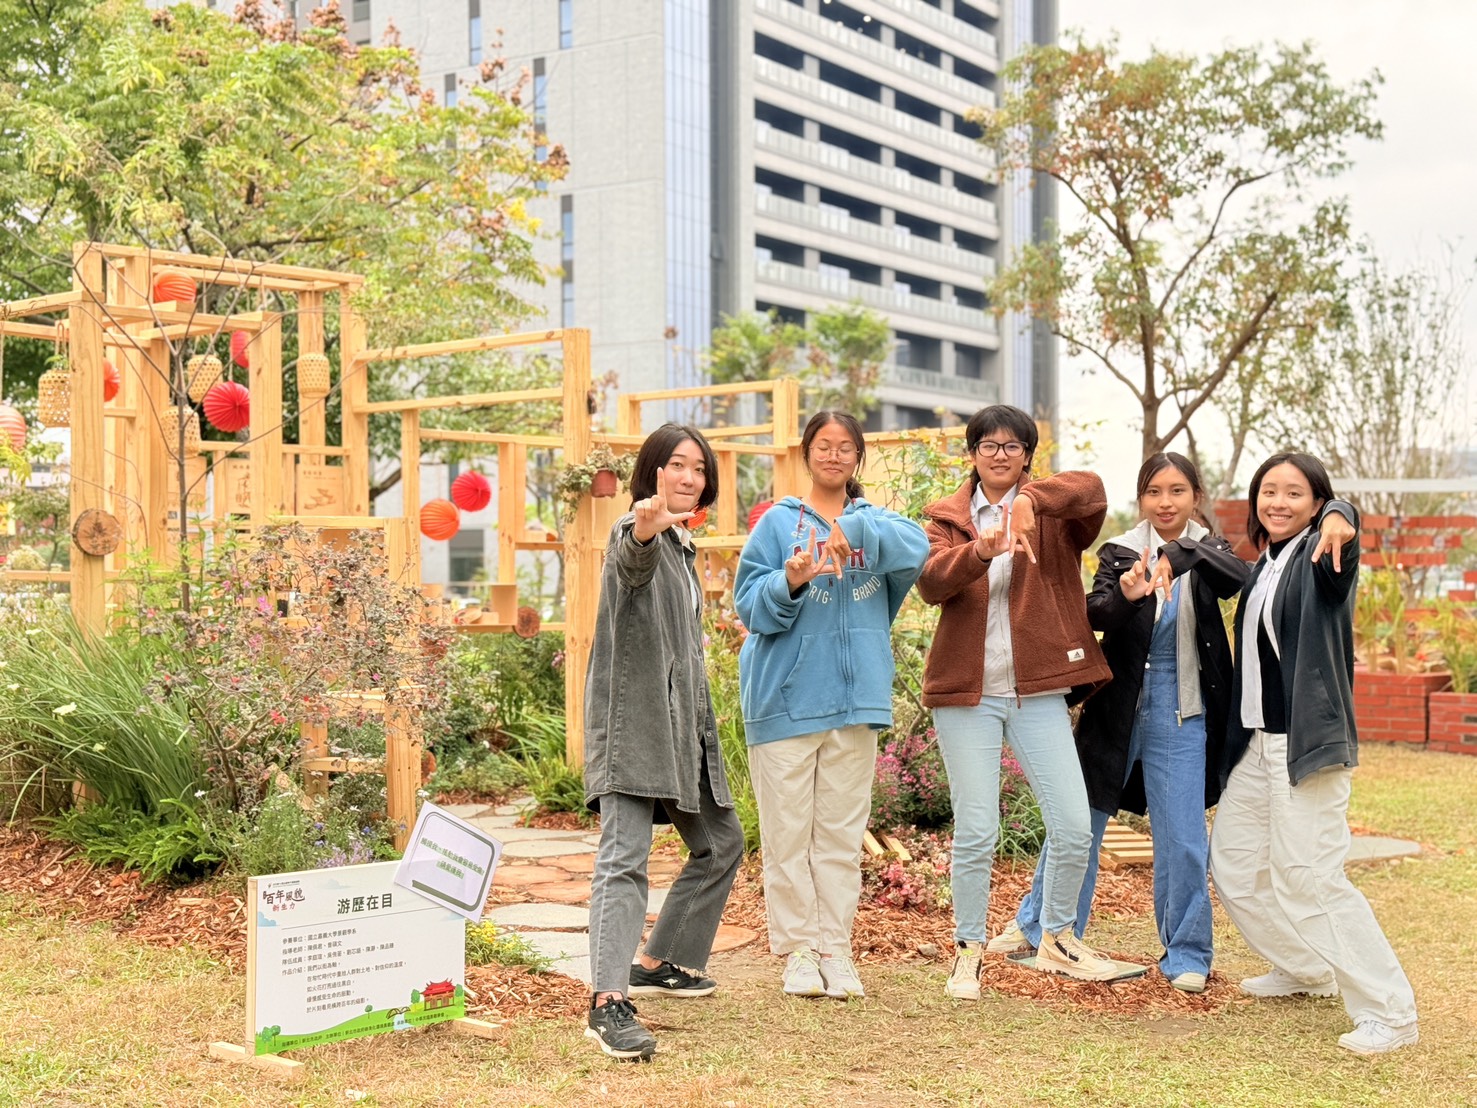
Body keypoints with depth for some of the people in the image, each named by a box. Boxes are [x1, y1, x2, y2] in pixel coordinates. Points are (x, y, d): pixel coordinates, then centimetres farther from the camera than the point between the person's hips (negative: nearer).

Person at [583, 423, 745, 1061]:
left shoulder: (681, 547, 19)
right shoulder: (635, 535, -8)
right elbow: (631, 565, -35)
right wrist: (643, 532, -58)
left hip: (681, 721, 10)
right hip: (632, 717, -10)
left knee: (720, 843, 20)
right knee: (624, 856, -20)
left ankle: (659, 963, 32)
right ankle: (608, 1003, -29)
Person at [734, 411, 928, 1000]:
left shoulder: (874, 521, 11)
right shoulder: (779, 522, 5)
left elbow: (916, 548, -12)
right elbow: (750, 606, -2)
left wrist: (854, 528, -26)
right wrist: (790, 583, -21)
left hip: (856, 696, 2)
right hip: (786, 696, -2)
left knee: (843, 831, 6)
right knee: (788, 831, 0)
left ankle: (837, 949, 13)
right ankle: (798, 951, 7)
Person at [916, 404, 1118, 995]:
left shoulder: (1052, 516, 5)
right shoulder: (946, 517, 8)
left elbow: (1091, 489, -19)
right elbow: (931, 581, -12)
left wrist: (1030, 500, -37)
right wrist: (978, 552, -32)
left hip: (1038, 691, 1)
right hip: (967, 692, 0)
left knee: (1075, 827, 0)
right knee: (975, 833, 0)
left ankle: (1057, 939, 23)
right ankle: (968, 951, 17)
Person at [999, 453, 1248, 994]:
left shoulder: (1207, 552, 1)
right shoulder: (1122, 552, -1)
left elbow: (1237, 578, -22)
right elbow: (1094, 613, -16)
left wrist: (1178, 556, -40)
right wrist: (1125, 594, -39)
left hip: (1183, 713, 0)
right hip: (1119, 706, 0)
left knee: (1183, 840, 1)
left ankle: (1186, 954, 16)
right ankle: (1039, 924, 28)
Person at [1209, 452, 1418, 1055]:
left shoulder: (1321, 557, -10)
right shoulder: (1262, 569, 13)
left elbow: (1339, 522, -34)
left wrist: (1339, 521, -57)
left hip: (1307, 742, -9)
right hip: (1255, 740, 9)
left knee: (1307, 877, -13)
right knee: (1233, 863, 15)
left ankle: (1390, 1012, -5)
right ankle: (1306, 969, 34)